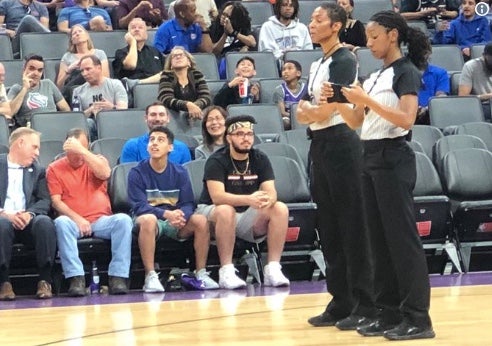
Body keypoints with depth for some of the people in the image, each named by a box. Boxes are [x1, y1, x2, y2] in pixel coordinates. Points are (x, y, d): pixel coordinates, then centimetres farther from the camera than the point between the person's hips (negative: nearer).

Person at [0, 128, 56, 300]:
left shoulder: (38, 171, 23)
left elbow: (44, 202, 8)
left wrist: (29, 214, -13)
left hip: (28, 221, 2)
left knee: (44, 222, -31)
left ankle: (44, 281, -26)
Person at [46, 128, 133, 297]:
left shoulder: (97, 161, 14)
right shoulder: (55, 169, 10)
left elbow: (104, 174, -11)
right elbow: (56, 201, 0)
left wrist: (82, 150, -17)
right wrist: (76, 218, -15)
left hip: (101, 221, 1)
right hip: (74, 222, -1)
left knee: (123, 220, -29)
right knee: (61, 222, -35)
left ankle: (118, 277, -31)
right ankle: (76, 278, -39)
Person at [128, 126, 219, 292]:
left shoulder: (179, 172, 5)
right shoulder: (137, 173, -4)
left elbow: (188, 204, -1)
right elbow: (139, 206, -14)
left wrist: (180, 216, -27)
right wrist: (166, 214, -30)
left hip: (175, 223, 3)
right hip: (148, 218, -3)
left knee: (200, 220, -24)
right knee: (148, 220, -38)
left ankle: (201, 274, -15)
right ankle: (150, 277, -35)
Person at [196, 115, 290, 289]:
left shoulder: (260, 159, 1)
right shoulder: (216, 161, -13)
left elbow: (271, 192, -10)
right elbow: (217, 196, -27)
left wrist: (268, 200, -37)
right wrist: (249, 199, -43)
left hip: (247, 216, 4)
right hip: (213, 213, -4)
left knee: (280, 209, -20)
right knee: (226, 211, -38)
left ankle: (273, 269, -22)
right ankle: (226, 272, -33)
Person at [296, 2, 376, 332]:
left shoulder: (343, 61, -10)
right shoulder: (319, 63, 17)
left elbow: (325, 111, -16)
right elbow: (304, 113, 14)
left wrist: (311, 111, 4)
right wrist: (307, 110, -7)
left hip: (340, 143, -9)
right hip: (320, 144, 9)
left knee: (352, 228, -7)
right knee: (329, 228, 11)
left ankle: (366, 306, -5)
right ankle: (341, 303, 17)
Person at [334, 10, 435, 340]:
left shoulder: (406, 72, -7)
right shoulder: (374, 76, 16)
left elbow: (406, 119, -20)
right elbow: (356, 121, 16)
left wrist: (367, 100, -22)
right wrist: (338, 101, -1)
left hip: (393, 158, -9)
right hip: (371, 157, 9)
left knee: (402, 237, -8)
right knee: (379, 239, 8)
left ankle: (418, 318, -5)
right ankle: (390, 313, 13)